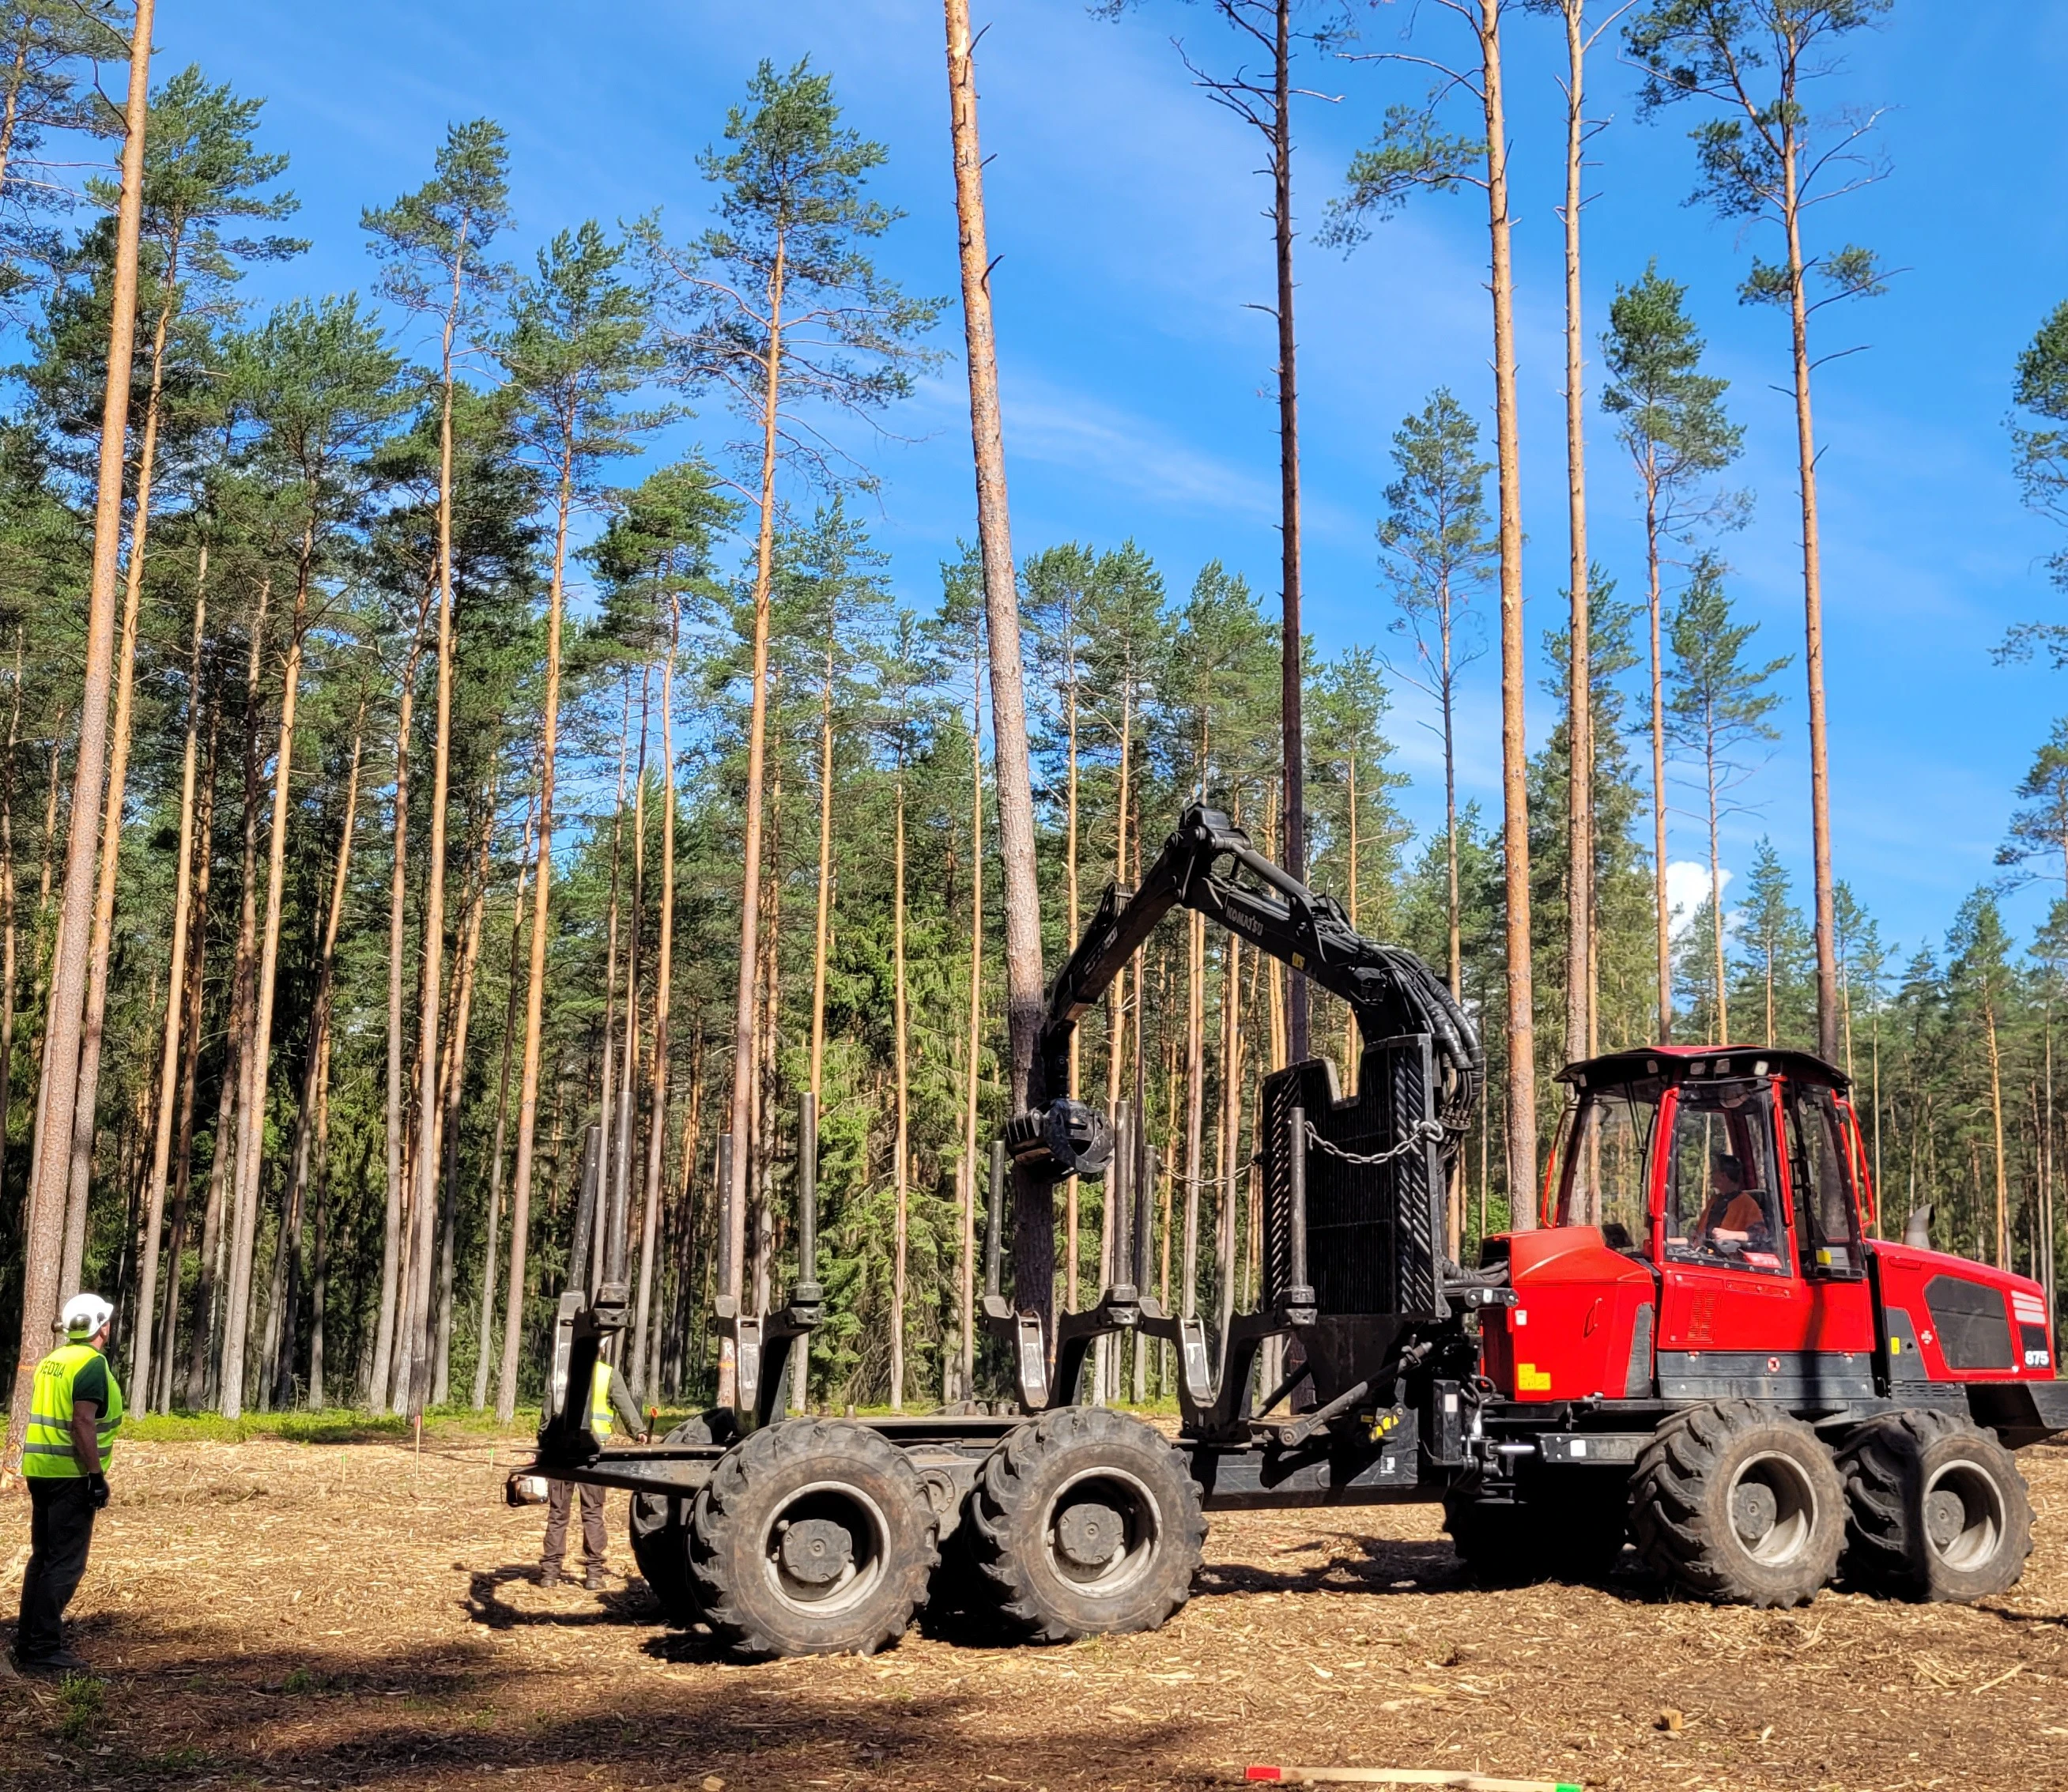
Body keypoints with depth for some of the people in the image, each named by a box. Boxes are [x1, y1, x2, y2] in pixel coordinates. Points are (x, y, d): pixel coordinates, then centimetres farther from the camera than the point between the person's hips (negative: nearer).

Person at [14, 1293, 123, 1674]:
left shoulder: (52, 1360, 13)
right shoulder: (92, 1364, -13)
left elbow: (47, 1417, 17)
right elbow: (83, 1423, -21)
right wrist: (97, 1475, -18)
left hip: (40, 1470, 9)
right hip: (71, 1475, -9)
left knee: (43, 1557, 16)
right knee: (66, 1564, -5)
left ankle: (28, 1642, 21)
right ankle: (44, 1651, -5)